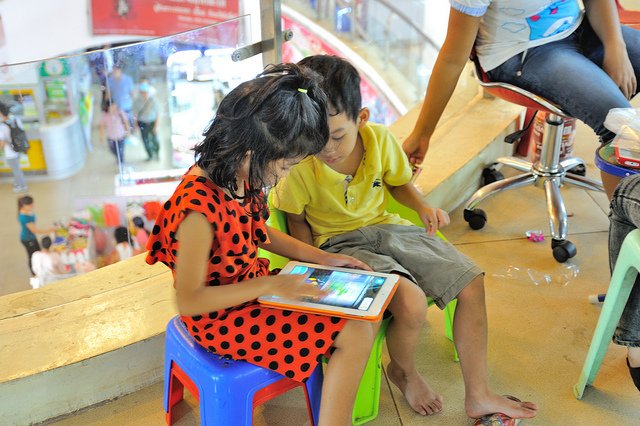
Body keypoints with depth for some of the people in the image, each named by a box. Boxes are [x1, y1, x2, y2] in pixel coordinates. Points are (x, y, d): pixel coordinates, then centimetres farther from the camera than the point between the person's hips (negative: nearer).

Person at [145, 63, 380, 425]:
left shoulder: (240, 177, -6)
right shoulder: (199, 209, -32)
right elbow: (188, 301, -27)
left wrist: (320, 257, 5)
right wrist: (270, 285, -25)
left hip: (254, 291, 9)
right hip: (225, 318, -8)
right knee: (356, 336, -12)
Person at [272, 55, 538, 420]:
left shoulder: (379, 138, -10)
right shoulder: (298, 164, -19)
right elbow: (297, 221, -3)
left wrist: (423, 207, -7)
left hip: (387, 227, 5)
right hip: (340, 243, -5)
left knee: (472, 283, -5)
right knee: (412, 303, -30)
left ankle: (479, 395, 10)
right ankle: (403, 371, 9)